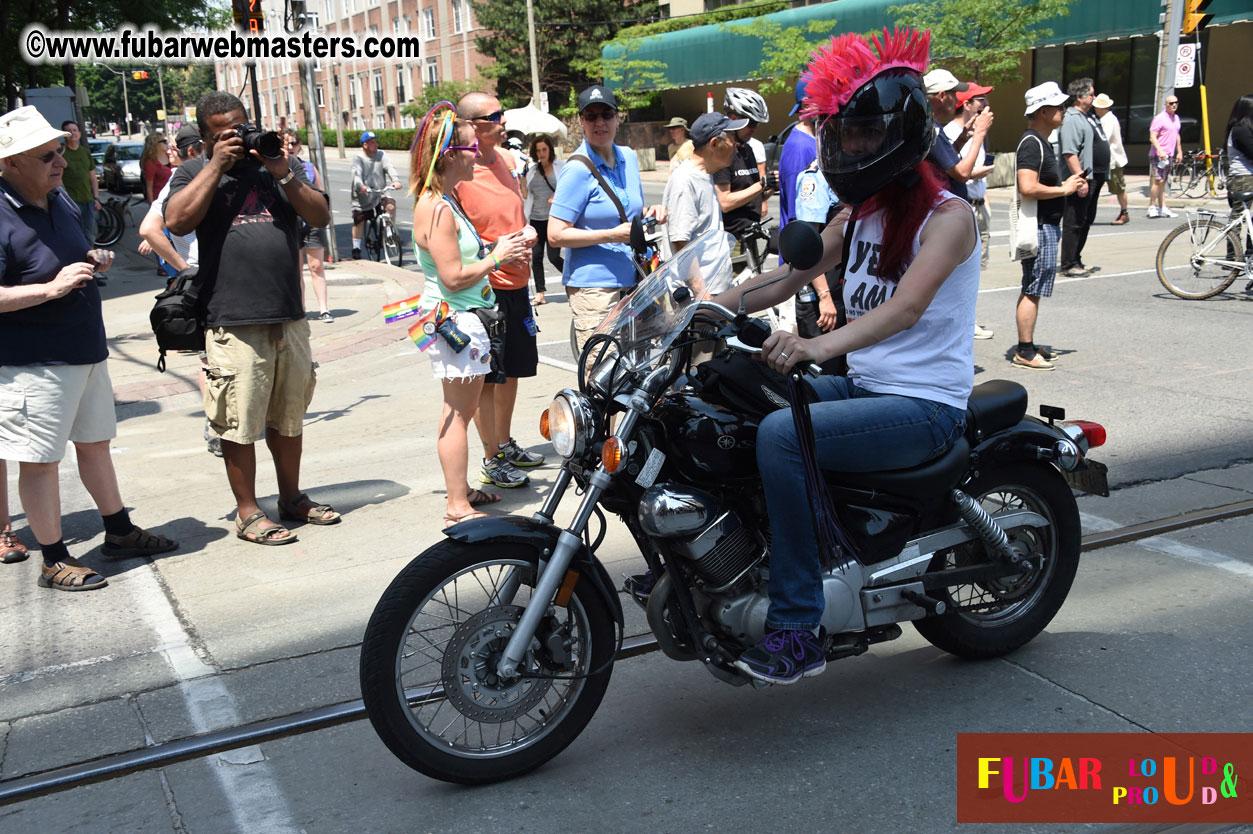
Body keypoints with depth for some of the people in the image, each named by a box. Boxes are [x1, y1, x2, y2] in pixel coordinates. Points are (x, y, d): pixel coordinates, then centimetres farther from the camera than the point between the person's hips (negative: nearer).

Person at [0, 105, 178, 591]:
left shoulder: (61, 201, 8)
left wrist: (92, 261, 4)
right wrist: (51, 287, -28)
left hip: (85, 351, 9)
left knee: (95, 442, 19)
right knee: (40, 460, 2)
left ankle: (120, 533, 34)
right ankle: (54, 561, 13)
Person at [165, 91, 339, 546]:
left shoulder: (277, 163, 16)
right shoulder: (194, 171, 7)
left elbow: (321, 216, 7)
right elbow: (177, 221, -13)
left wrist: (284, 175, -7)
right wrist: (216, 165, -8)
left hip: (289, 317, 4)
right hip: (233, 323, -4)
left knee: (289, 417, 14)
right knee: (239, 423, -1)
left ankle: (291, 497, 28)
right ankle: (247, 513, 11)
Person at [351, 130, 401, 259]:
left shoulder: (381, 155, -1)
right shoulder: (358, 159, -8)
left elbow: (389, 168, -16)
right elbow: (357, 174, -24)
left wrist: (396, 180, -36)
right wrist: (361, 186, -45)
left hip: (380, 193, 1)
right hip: (363, 195, -1)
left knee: (391, 205, -28)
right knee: (359, 221, 9)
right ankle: (356, 248, 27)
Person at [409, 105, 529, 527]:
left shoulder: (447, 201, 13)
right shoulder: (435, 209, -19)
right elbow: (453, 277, -23)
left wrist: (497, 250, 11)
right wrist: (496, 257, -12)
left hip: (465, 316, 11)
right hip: (454, 319, -11)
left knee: (460, 410, 17)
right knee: (458, 413, -4)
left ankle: (460, 490, 29)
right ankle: (457, 507, 3)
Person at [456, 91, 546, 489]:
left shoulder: (507, 159, 8)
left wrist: (527, 234, 4)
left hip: (517, 284, 8)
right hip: (486, 289, -8)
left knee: (513, 370, 18)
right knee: (488, 378, 1)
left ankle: (506, 444, 34)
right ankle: (492, 460, 12)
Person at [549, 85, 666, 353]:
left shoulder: (629, 157, 11)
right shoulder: (577, 169, -11)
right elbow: (556, 235, -16)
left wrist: (650, 212, 3)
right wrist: (613, 235, -21)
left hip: (629, 280, 7)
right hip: (593, 287, -7)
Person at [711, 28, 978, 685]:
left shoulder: (947, 214, -12)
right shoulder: (859, 213, 13)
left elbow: (905, 306, -29)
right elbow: (790, 275, 9)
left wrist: (818, 345, -46)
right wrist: (708, 305, -7)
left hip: (924, 405, -8)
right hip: (862, 386, 8)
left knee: (781, 433, -31)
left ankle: (797, 630, -24)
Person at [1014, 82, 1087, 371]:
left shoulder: (1041, 142, 17)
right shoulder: (1032, 144, -17)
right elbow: (1028, 188, -28)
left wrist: (1069, 184, 14)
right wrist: (1064, 189, -17)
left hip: (1047, 225, 11)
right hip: (1038, 227, -11)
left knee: (1032, 289, 15)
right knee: (1033, 290, -7)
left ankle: (1028, 345, 23)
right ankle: (1024, 352, -3)